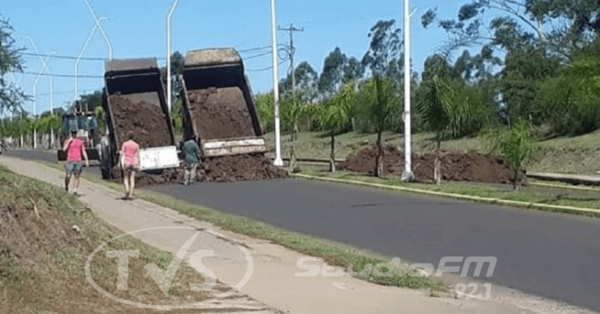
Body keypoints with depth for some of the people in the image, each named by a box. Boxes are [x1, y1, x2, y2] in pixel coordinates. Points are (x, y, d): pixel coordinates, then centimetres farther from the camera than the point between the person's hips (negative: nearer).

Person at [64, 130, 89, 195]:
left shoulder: (80, 142, 12)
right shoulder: (68, 141, 8)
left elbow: (83, 151, 10)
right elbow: (65, 149, -8)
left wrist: (86, 160, 1)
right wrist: (69, 141, -9)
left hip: (78, 161, 1)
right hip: (70, 161, -1)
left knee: (77, 176, -1)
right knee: (68, 176, -9)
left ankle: (75, 190, 1)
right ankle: (66, 187, 17)